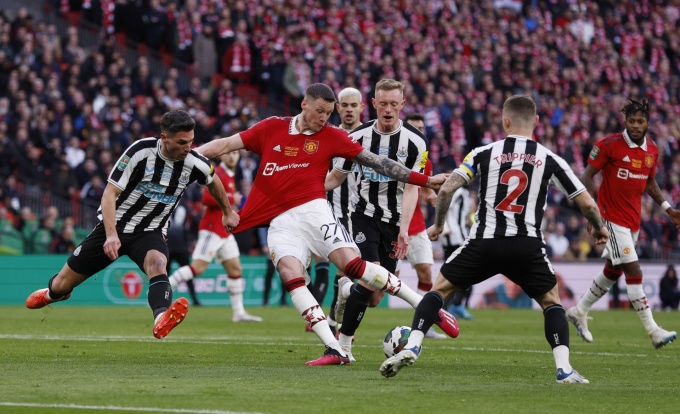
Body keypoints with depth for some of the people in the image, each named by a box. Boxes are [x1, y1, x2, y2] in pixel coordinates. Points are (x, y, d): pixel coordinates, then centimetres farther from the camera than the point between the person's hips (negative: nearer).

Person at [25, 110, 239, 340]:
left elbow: (214, 182, 15)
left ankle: (162, 319, -60)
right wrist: (111, 235, -30)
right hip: (113, 226, -1)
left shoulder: (195, 164, -11)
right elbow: (110, 193, -19)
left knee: (157, 261, -37)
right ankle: (53, 293, 46)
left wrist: (228, 212, 28)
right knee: (62, 285, 8)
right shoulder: (140, 151, -21)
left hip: (150, 232, 1)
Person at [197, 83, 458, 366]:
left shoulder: (331, 136, 7)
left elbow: (376, 162, 7)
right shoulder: (271, 129, 11)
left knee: (352, 263, -18)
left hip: (312, 212, -2)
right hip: (280, 223, 2)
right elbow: (227, 144, 14)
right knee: (290, 274, -21)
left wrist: (425, 181, 3)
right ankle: (334, 350, -26)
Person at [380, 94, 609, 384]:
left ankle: (412, 347, -1)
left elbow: (446, 189, 0)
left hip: (484, 242, 0)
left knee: (440, 289, 17)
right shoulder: (549, 159, 6)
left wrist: (438, 224, 18)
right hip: (527, 247, 0)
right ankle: (564, 369, 0)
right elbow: (586, 203, 7)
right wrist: (599, 228, 28)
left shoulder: (484, 153, 6)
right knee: (551, 302, 18)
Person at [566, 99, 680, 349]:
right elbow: (588, 174, -9)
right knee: (634, 272, -12)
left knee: (613, 272, 17)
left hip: (633, 221, 7)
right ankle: (653, 332, -12)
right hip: (612, 218, -7)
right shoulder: (610, 145, -14)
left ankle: (579, 312, 36)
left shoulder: (652, 150, 5)